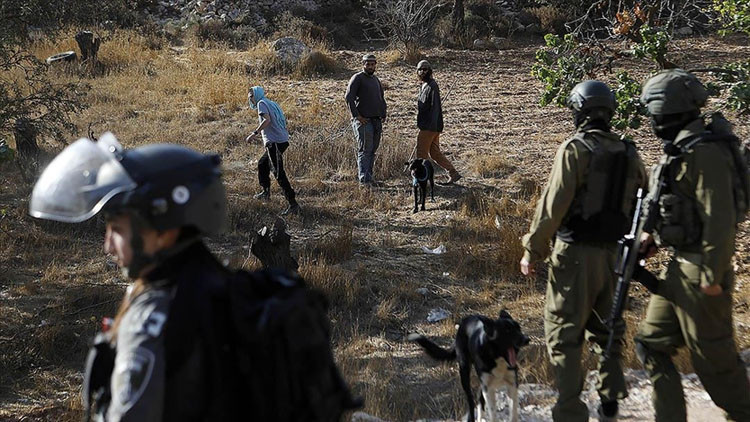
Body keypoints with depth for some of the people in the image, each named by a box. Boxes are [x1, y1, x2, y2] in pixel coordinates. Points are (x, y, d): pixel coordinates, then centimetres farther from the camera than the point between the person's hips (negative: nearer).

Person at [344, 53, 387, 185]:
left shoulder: (376, 80, 20)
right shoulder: (357, 78, -4)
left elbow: (382, 99, 29)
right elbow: (349, 97, -13)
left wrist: (383, 115, 15)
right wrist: (356, 115, -17)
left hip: (376, 121, 7)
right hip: (363, 120, -7)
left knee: (372, 150, 7)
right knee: (364, 150, -12)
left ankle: (366, 176, 14)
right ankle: (364, 178, -16)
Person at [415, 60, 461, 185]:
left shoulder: (432, 86, -13)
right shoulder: (424, 86, 18)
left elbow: (435, 107, -19)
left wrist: (433, 126, -24)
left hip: (430, 127, -10)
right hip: (427, 126, 10)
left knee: (421, 152, -4)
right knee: (435, 153, 11)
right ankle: (453, 174, 13)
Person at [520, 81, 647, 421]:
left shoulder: (575, 149, -11)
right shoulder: (629, 154, 7)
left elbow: (553, 205, -15)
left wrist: (532, 250, -7)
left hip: (576, 253, -6)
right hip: (613, 254, 6)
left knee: (564, 335, 2)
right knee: (606, 329, 20)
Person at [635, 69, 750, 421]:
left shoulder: (705, 152, -19)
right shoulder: (680, 148, 12)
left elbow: (720, 218, -22)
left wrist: (712, 275, -22)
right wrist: (654, 235, 13)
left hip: (700, 271, -10)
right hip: (678, 266, 10)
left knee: (712, 354, 2)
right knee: (652, 343, 12)